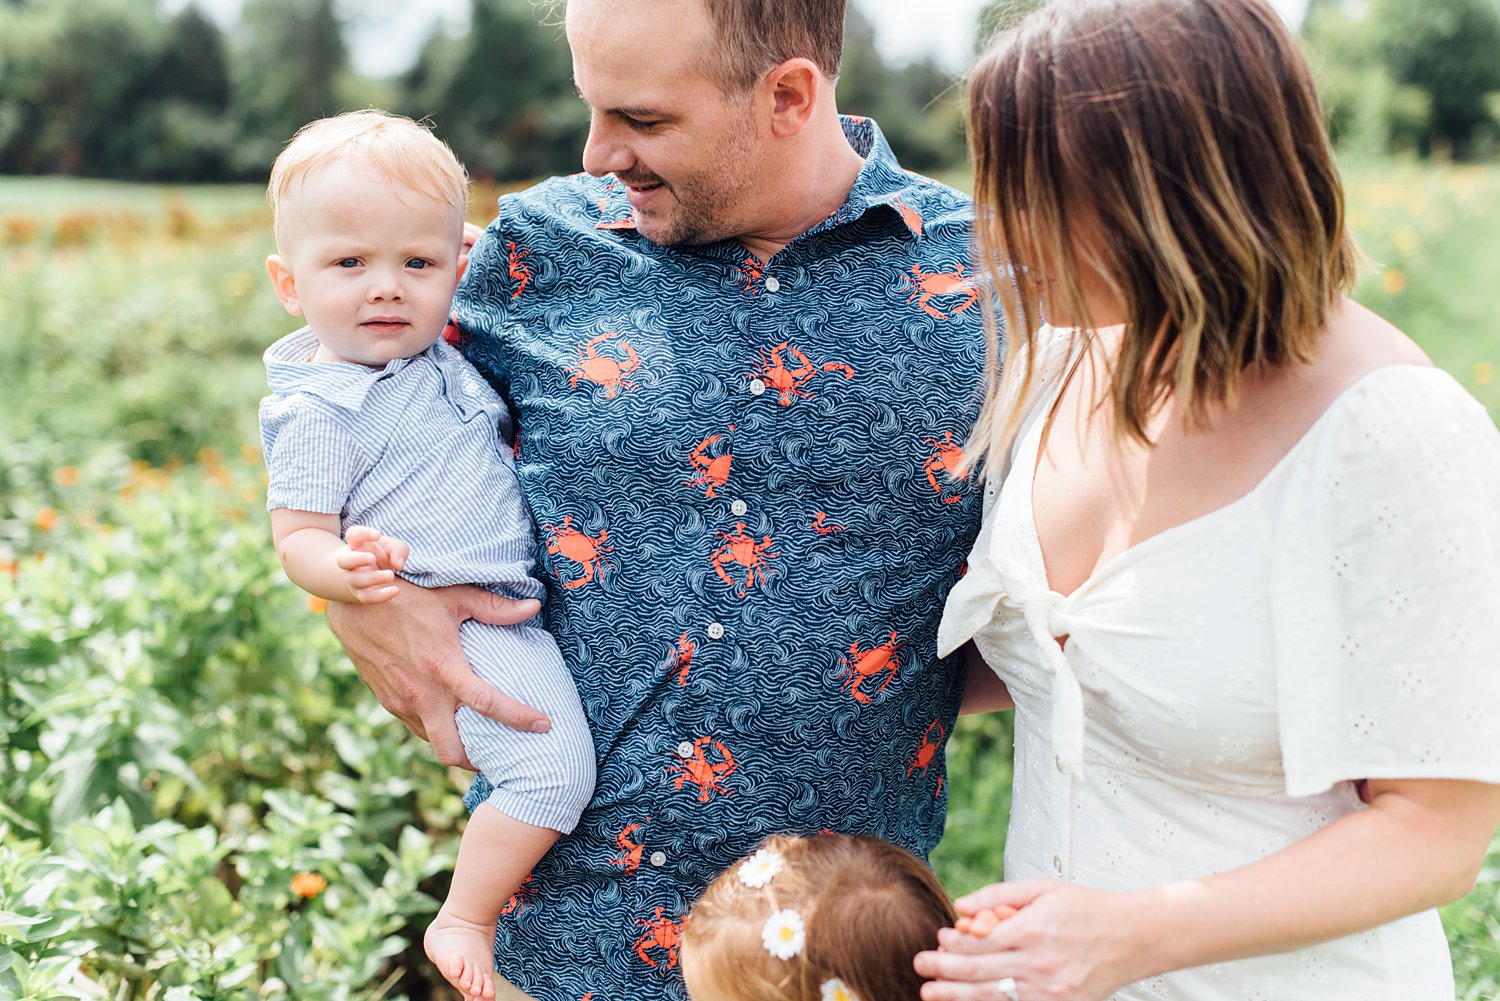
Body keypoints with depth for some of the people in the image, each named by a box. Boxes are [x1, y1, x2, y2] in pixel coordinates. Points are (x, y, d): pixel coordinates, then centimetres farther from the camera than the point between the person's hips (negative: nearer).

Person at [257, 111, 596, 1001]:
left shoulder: (438, 354, 7)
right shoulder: (319, 413, -16)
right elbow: (298, 537, -17)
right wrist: (347, 570, -37)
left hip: (514, 595, 9)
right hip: (455, 622, -9)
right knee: (553, 767, -19)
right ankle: (462, 922, -2)